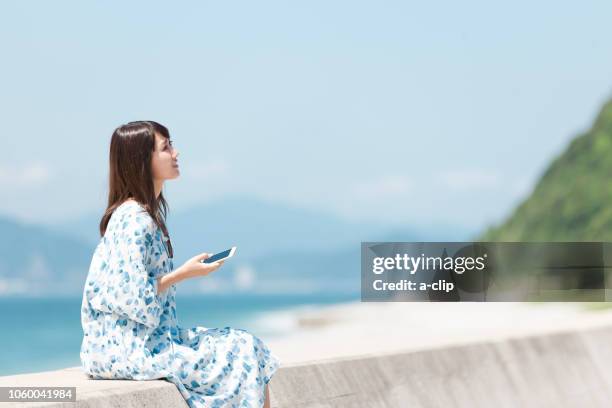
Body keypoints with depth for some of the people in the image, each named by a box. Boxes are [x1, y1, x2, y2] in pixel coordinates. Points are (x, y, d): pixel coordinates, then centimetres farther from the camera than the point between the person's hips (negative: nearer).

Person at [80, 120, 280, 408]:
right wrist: (185, 273, -12)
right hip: (130, 348, -9)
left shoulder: (146, 213, 12)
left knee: (245, 346, 5)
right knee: (242, 353, -8)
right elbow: (134, 298, -21)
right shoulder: (133, 221, -19)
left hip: (154, 335, 9)